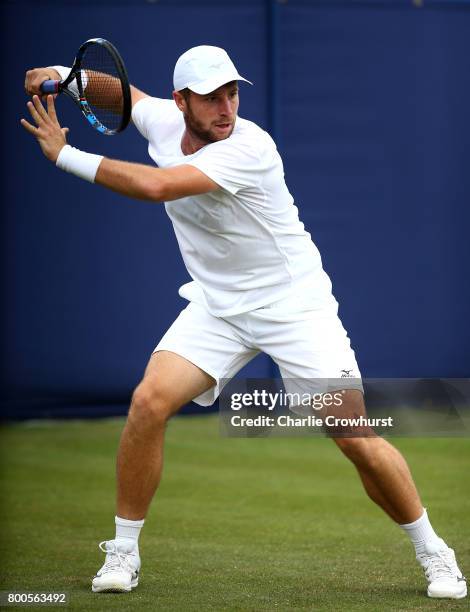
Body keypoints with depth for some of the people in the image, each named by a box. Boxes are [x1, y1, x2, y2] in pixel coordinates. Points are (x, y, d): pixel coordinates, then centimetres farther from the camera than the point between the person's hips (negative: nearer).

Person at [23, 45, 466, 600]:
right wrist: (64, 74, -3)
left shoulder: (248, 147, -27)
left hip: (294, 304, -5)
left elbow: (156, 186, -37)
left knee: (356, 437, -10)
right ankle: (123, 551, -2)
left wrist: (65, 156, -28)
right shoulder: (163, 122, -6)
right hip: (216, 306, 5)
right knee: (149, 401, -17)